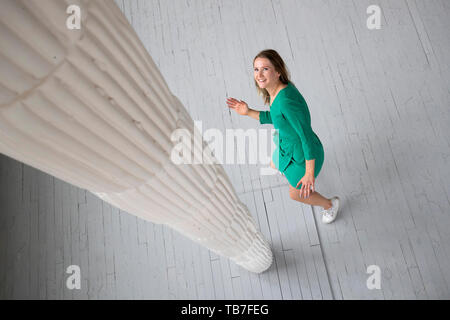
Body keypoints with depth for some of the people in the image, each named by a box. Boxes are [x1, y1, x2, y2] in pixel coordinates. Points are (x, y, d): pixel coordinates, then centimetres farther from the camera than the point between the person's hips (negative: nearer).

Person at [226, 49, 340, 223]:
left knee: (296, 194, 20)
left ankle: (330, 204, 50)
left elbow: (307, 137, -31)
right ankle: (292, 172, 70)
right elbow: (274, 118, 7)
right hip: (288, 146, 8)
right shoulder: (276, 90, -10)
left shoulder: (287, 101, -37)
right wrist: (248, 112, -5)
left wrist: (310, 174, -24)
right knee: (275, 165, 36)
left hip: (305, 155, -8)